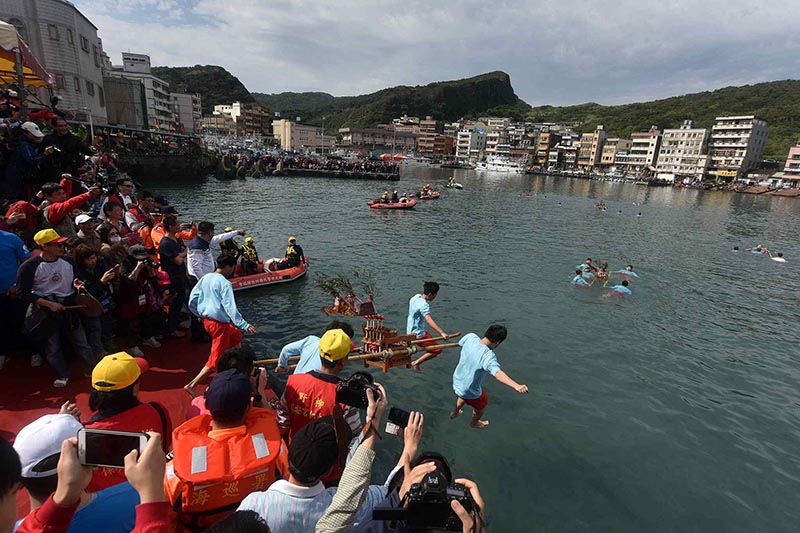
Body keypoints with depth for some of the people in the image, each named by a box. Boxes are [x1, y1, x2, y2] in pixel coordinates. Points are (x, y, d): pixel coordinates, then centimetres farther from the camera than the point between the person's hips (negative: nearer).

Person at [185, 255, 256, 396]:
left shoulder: (205, 278, 5)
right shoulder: (225, 283, -19)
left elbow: (192, 300, 10)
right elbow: (231, 308, -25)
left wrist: (200, 315, 25)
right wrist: (245, 325, -26)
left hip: (207, 320, 9)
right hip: (219, 324, -9)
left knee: (236, 336, 30)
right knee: (216, 361, 1)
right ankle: (192, 385, 0)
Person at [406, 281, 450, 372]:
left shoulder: (416, 296, -2)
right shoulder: (424, 305, -29)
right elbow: (429, 320, -43)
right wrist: (442, 332, -51)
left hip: (410, 330, 9)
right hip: (418, 334, -9)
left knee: (430, 338, 34)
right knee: (437, 350, -4)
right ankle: (416, 363, -2)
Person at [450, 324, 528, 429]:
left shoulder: (470, 337, -19)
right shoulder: (488, 356, -37)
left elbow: (460, 343, 4)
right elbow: (498, 373, -53)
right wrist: (516, 386, -65)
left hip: (456, 382, 6)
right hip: (471, 392, -6)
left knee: (462, 397, 40)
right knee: (481, 405, 29)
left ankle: (455, 413, 66)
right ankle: (474, 423, 58)